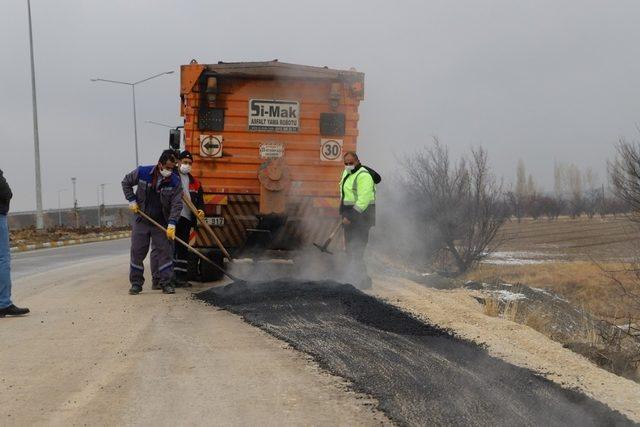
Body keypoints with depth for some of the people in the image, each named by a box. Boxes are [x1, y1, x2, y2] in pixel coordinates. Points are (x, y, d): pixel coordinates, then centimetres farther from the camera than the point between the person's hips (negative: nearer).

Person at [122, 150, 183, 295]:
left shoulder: (175, 181, -13)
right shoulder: (142, 172, -12)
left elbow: (176, 204, -15)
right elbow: (126, 183, 6)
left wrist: (171, 225, -24)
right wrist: (132, 200, -4)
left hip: (162, 223, 0)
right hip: (141, 221, 0)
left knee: (165, 251, -1)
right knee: (137, 252, 3)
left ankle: (166, 283, 7)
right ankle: (136, 283, 13)